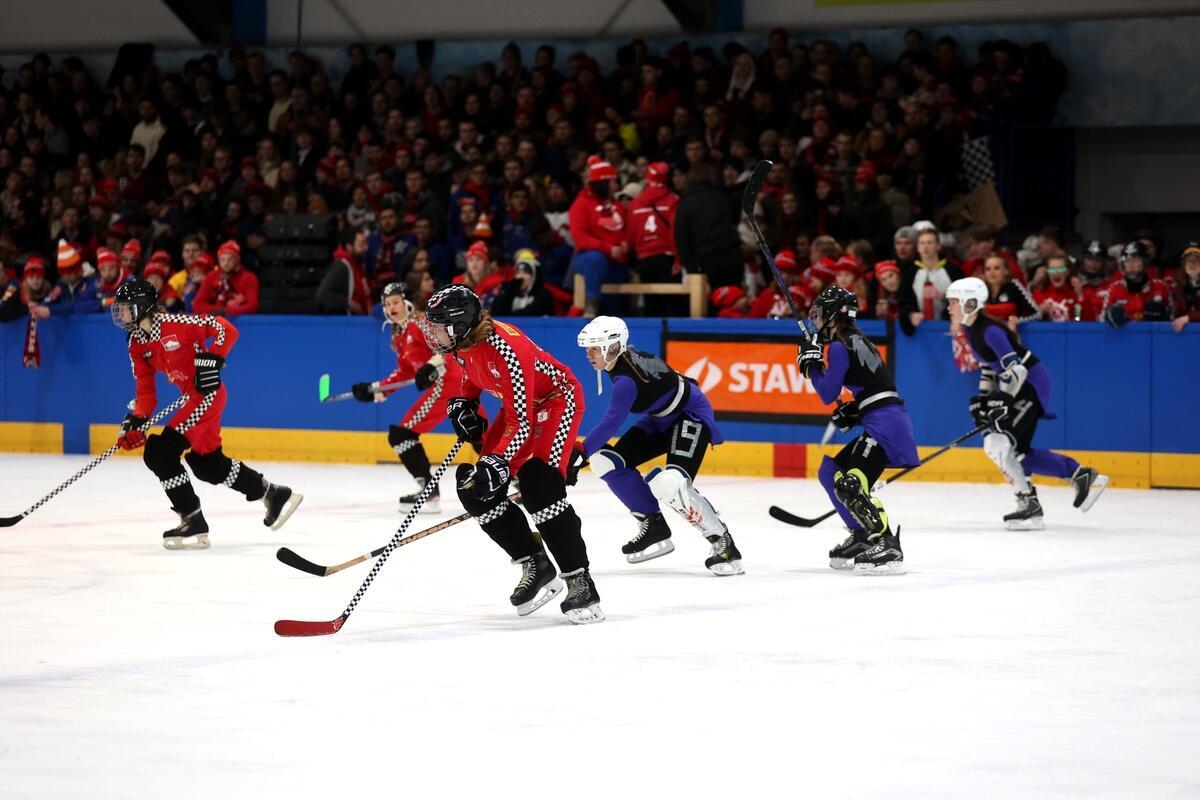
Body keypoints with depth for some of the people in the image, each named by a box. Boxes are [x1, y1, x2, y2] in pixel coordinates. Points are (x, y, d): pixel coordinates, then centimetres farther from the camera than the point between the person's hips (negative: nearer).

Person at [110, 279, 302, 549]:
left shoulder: (174, 324, -19)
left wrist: (212, 360, -23)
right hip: (190, 397, 9)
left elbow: (225, 329, -18)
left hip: (207, 393, -9)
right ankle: (274, 494, 33)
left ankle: (194, 524, -11)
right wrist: (136, 421, -3)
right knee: (206, 462, 18)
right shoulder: (137, 345, 6)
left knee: (160, 453, -16)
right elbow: (145, 389, 10)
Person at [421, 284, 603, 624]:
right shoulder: (459, 341, -11)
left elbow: (522, 424, -35)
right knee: (475, 487, -2)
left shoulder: (507, 350, -36)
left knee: (538, 484, -28)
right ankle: (535, 567, 6)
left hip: (557, 398, -9)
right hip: (519, 403, 9)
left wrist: (499, 463, -44)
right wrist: (462, 404, 1)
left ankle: (580, 581, -23)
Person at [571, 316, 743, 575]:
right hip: (661, 419, 10)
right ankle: (654, 528, 5)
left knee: (670, 485, -30)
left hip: (692, 417, -10)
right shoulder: (624, 358, -5)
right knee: (606, 461, -2)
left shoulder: (627, 379, -31)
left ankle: (724, 544, -15)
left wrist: (580, 452, -39)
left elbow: (610, 423, -37)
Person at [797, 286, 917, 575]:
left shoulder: (838, 347, -10)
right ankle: (862, 537, 22)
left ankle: (888, 547, -28)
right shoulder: (856, 340, 20)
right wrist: (852, 411, 15)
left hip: (884, 422, -10)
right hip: (884, 422, 10)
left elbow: (827, 393, -9)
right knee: (830, 472, 18)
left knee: (851, 485, -22)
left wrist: (810, 363, 2)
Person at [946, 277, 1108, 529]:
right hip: (1018, 386, 10)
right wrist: (982, 399, 11)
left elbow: (1015, 369, -28)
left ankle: (1029, 506, -9)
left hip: (1033, 383, -10)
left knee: (999, 444, -17)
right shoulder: (972, 330, 8)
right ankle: (1082, 475, 19)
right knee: (1016, 451, 10)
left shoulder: (990, 331, -22)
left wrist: (1001, 403, -31)